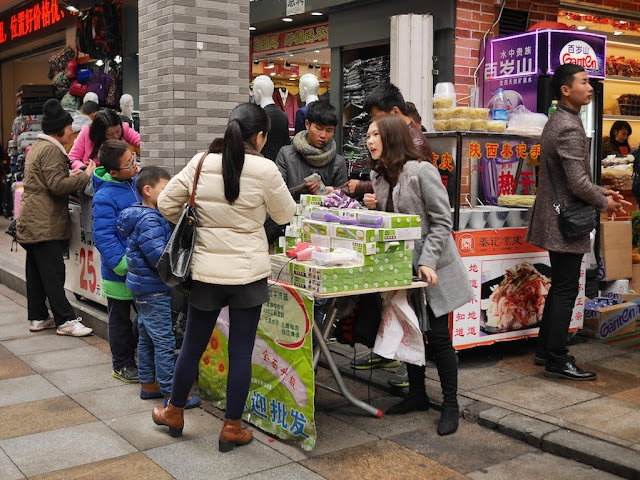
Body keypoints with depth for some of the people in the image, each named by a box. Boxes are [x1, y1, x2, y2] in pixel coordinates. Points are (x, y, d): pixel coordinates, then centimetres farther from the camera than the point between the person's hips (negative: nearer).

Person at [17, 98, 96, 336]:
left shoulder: (37, 146, 18)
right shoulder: (51, 150, -14)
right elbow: (56, 185, -20)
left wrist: (69, 176, 16)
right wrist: (85, 177, -14)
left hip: (33, 221, 10)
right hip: (45, 223, -10)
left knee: (36, 272, 13)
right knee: (53, 272, -8)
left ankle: (37, 318, 20)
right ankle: (65, 321, -6)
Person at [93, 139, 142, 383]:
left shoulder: (137, 182, 1)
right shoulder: (105, 197, -21)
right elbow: (104, 237, -23)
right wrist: (124, 265, -26)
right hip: (119, 275, -6)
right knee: (120, 319, 11)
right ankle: (122, 364, 27)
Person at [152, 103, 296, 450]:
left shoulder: (201, 163, -3)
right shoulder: (265, 169, -11)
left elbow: (166, 203, 3)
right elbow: (285, 215, 3)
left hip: (206, 271, 3)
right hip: (249, 273, -2)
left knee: (193, 346, 18)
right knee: (241, 352, 9)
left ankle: (174, 412, 36)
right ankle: (232, 428, 19)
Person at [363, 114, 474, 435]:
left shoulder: (421, 171, -17)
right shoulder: (378, 175, 6)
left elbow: (442, 221, -16)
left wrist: (427, 261, -23)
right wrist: (373, 208, -4)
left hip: (430, 267, -7)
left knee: (438, 336, -1)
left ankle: (450, 405, 13)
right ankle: (417, 394, 29)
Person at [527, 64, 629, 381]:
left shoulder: (556, 122, 14)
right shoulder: (570, 128, -19)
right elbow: (578, 183, -23)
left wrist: (602, 191, 11)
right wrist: (604, 203, -6)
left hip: (556, 219, 10)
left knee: (559, 288, 17)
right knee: (565, 291, -3)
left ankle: (545, 351, 25)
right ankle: (557, 361, 5)